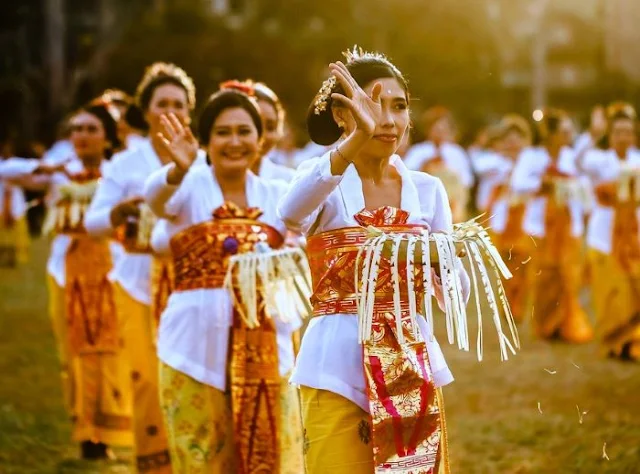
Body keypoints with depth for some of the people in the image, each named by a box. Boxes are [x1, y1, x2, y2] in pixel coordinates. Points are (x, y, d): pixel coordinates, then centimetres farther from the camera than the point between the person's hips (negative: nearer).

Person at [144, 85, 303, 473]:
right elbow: (155, 195, -25)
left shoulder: (278, 195, 9)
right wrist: (178, 169, -46)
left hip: (265, 347, 3)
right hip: (198, 344, -3)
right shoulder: (189, 187, -2)